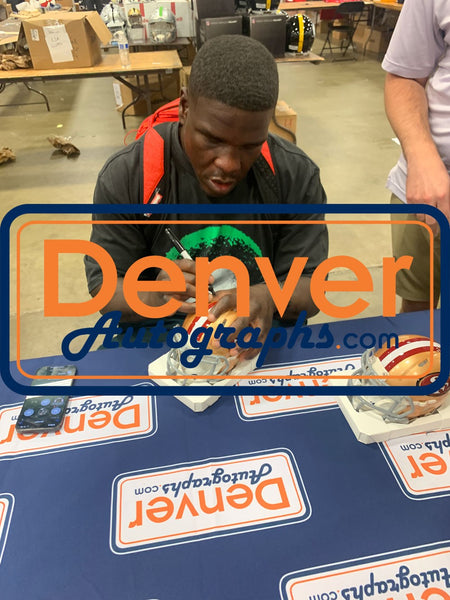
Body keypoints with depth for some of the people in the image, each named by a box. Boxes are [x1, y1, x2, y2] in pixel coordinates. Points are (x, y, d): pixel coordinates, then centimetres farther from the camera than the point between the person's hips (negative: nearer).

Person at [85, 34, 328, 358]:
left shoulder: (296, 176, -10)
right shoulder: (124, 177, -12)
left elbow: (310, 287, -7)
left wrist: (269, 298, -30)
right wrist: (154, 298, -29)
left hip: (262, 334, 1)